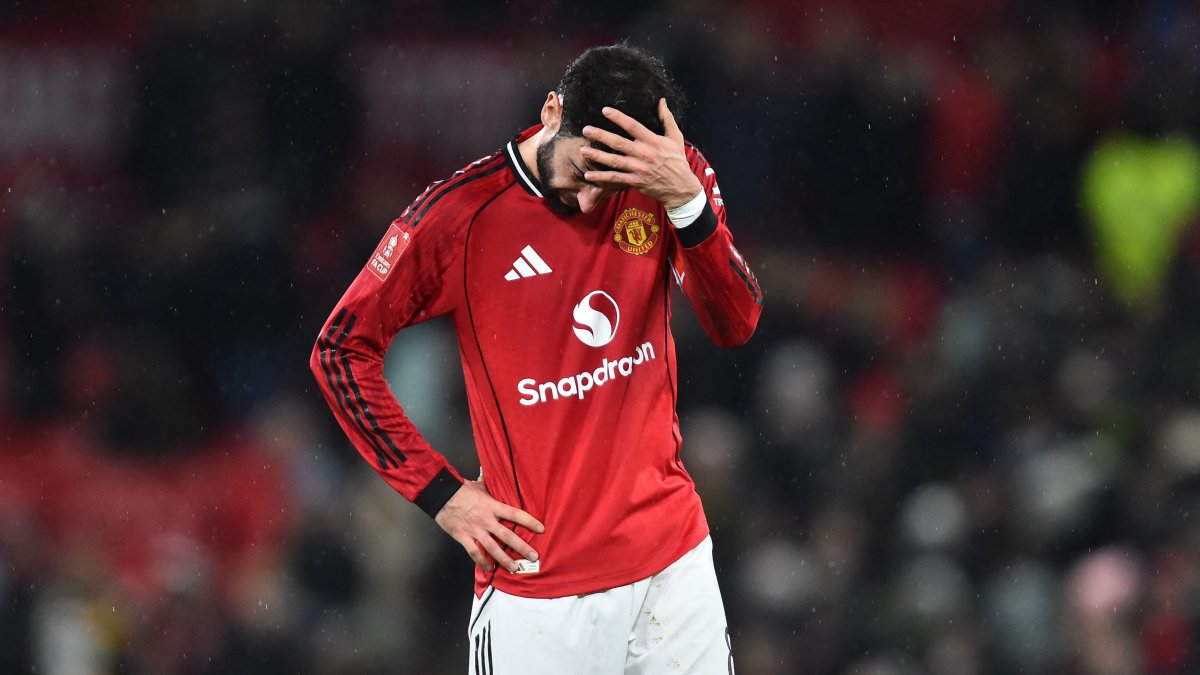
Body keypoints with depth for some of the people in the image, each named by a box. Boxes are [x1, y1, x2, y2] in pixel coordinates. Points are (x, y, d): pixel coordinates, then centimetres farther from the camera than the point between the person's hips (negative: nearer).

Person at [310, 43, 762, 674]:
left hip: (675, 562, 3)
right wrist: (441, 492, -7)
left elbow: (735, 326, -11)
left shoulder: (672, 178, -1)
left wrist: (687, 199, -27)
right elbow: (340, 350, -3)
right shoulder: (461, 213, -10)